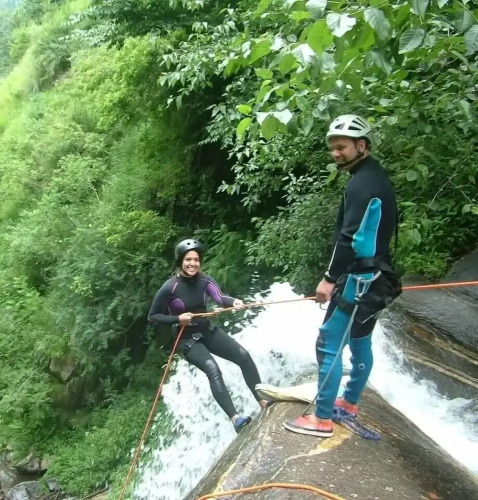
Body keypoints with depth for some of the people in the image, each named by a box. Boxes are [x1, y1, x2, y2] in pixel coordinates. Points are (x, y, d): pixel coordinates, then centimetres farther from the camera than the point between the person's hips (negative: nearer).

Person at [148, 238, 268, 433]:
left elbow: (219, 297, -26)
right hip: (187, 339, -5)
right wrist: (178, 319, -22)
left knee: (244, 356, -10)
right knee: (213, 370, -27)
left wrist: (233, 302, -48)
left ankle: (262, 400, 1)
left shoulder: (204, 280, -7)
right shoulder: (170, 287, -18)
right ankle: (235, 418, -29)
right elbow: (152, 316, -9)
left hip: (208, 330, 5)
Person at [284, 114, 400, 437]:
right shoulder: (377, 178, 14)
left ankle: (323, 419, 5)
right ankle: (350, 403, 34)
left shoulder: (362, 182, -17)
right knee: (360, 342, 19)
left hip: (359, 278, -11)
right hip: (375, 277, 11)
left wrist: (330, 278, -21)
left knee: (329, 345, -4)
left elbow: (351, 237, -24)